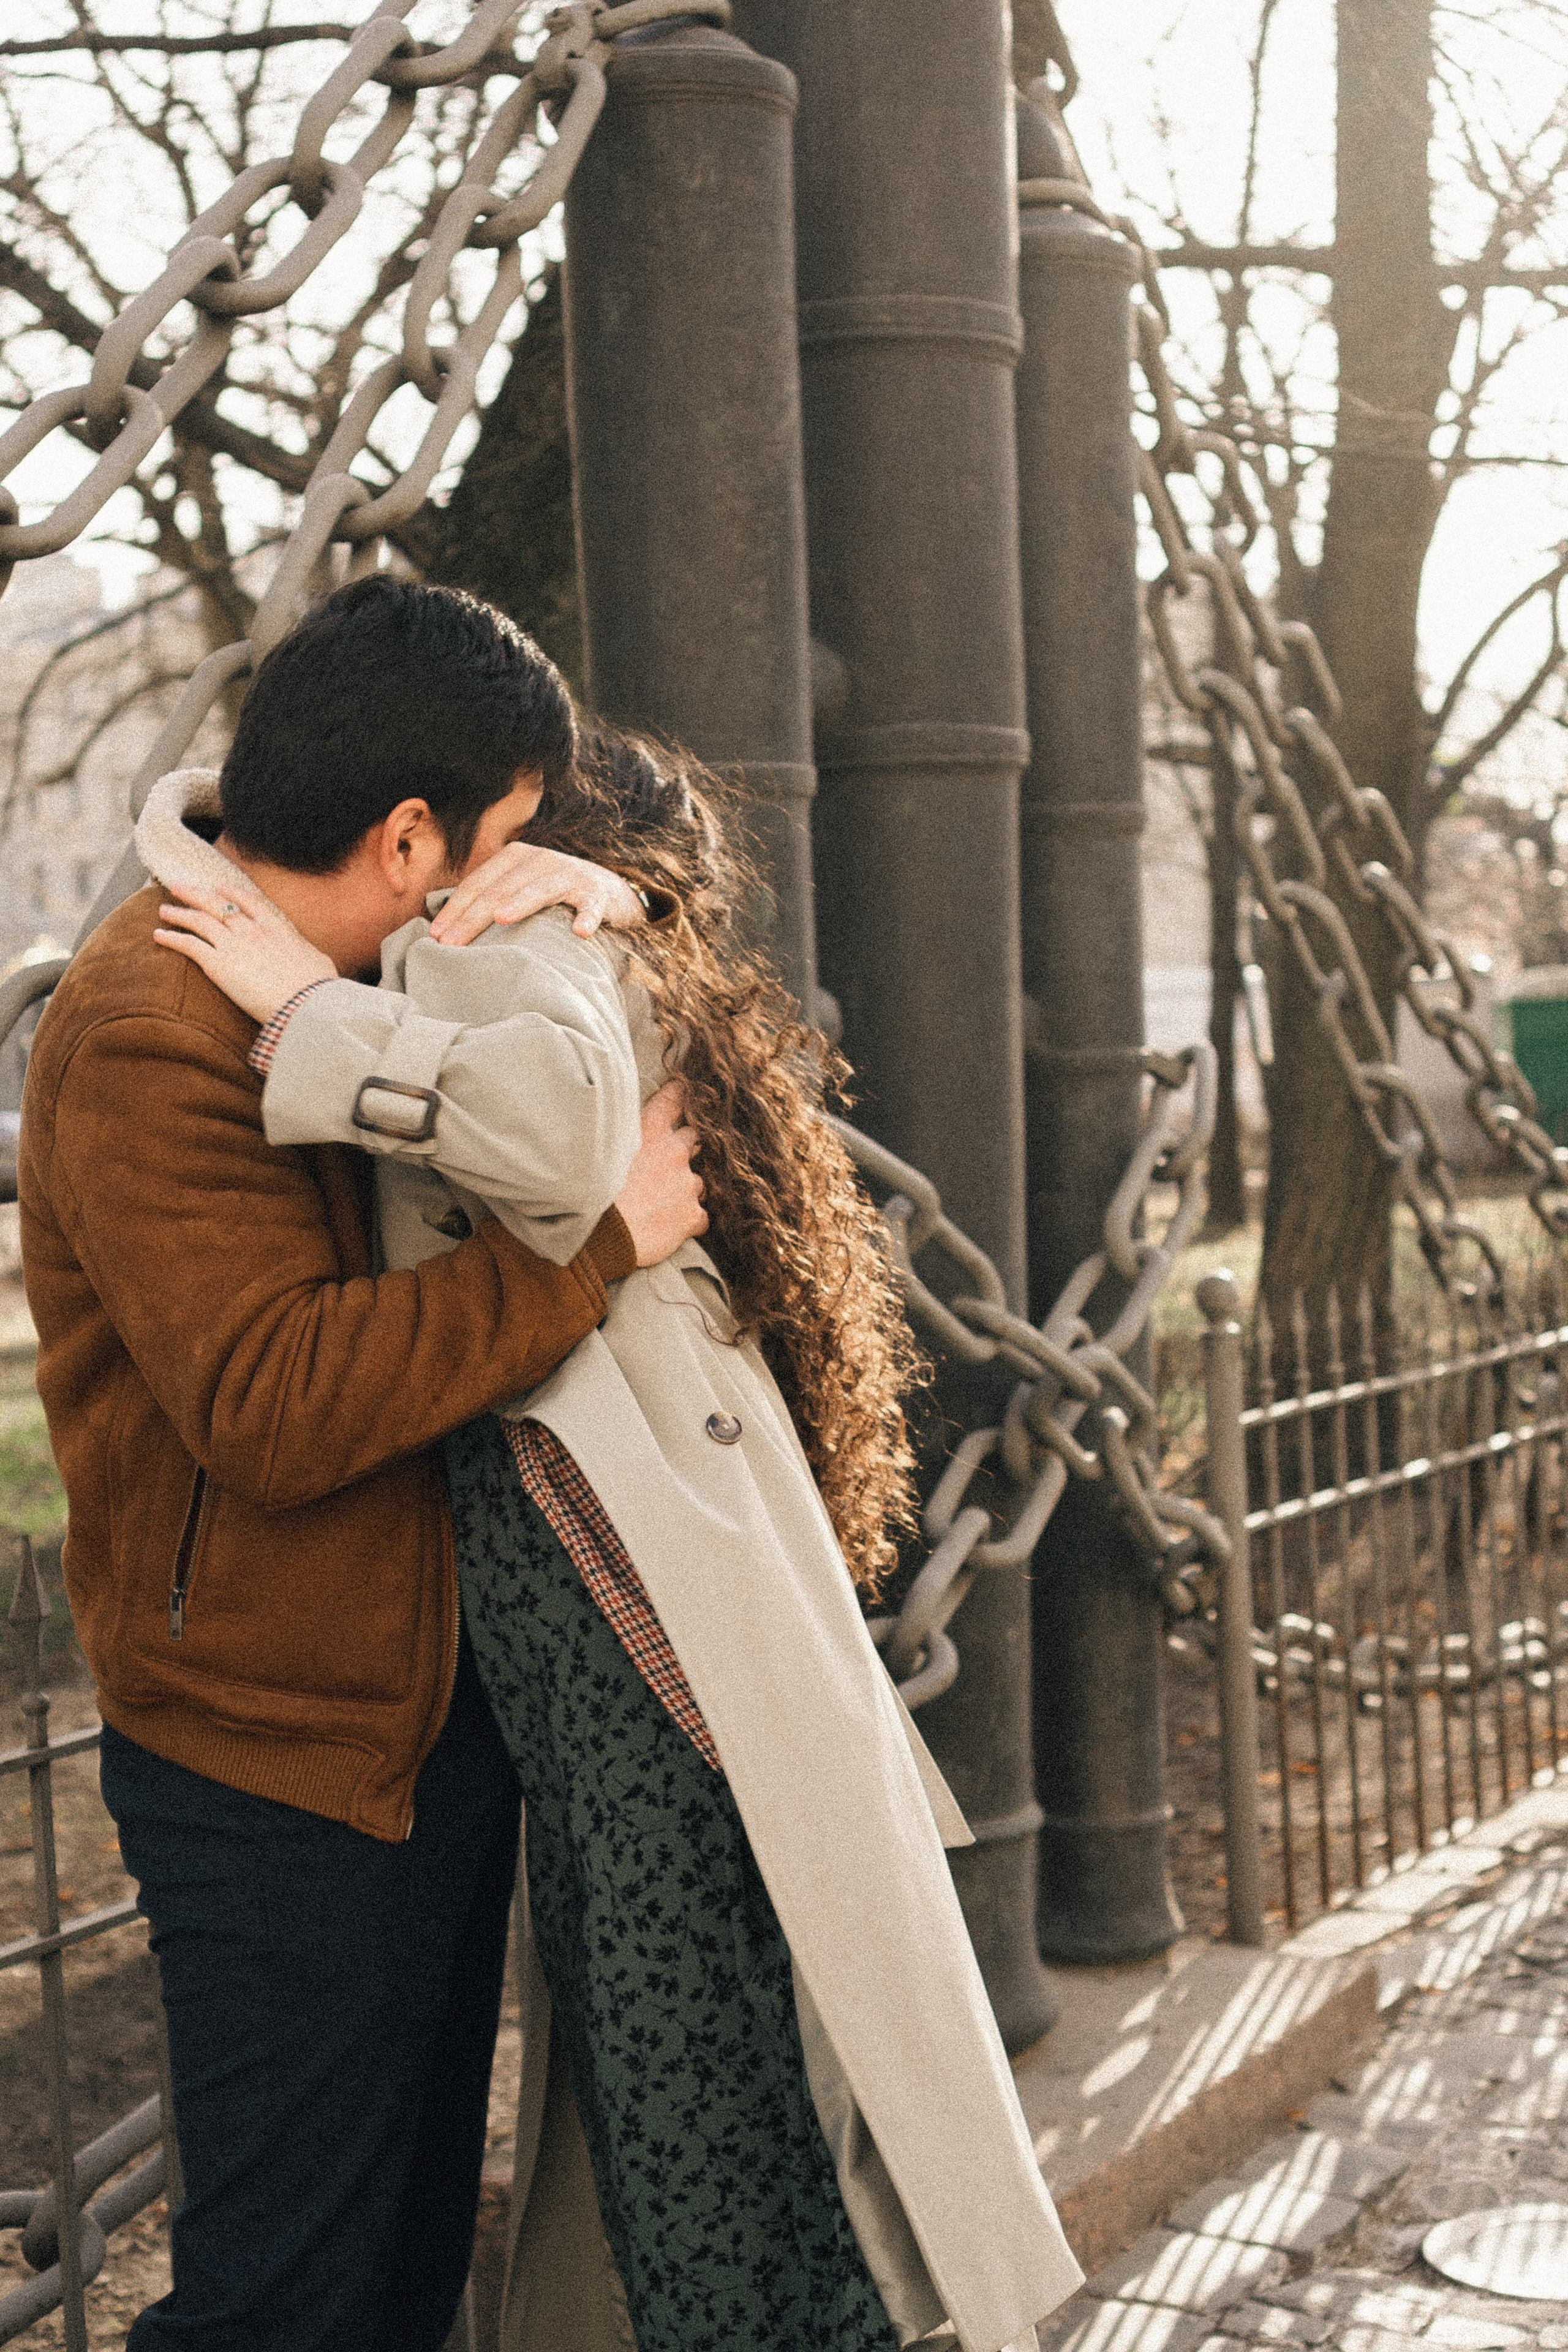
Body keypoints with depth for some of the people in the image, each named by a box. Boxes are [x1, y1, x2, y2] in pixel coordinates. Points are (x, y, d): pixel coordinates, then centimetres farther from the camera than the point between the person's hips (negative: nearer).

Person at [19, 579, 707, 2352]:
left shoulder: (315, 987, 9)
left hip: (434, 1722, 10)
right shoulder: (150, 1039, -21)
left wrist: (573, 900, 0)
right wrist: (589, 1235, -25)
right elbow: (277, 1403, -30)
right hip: (283, 1770, -10)